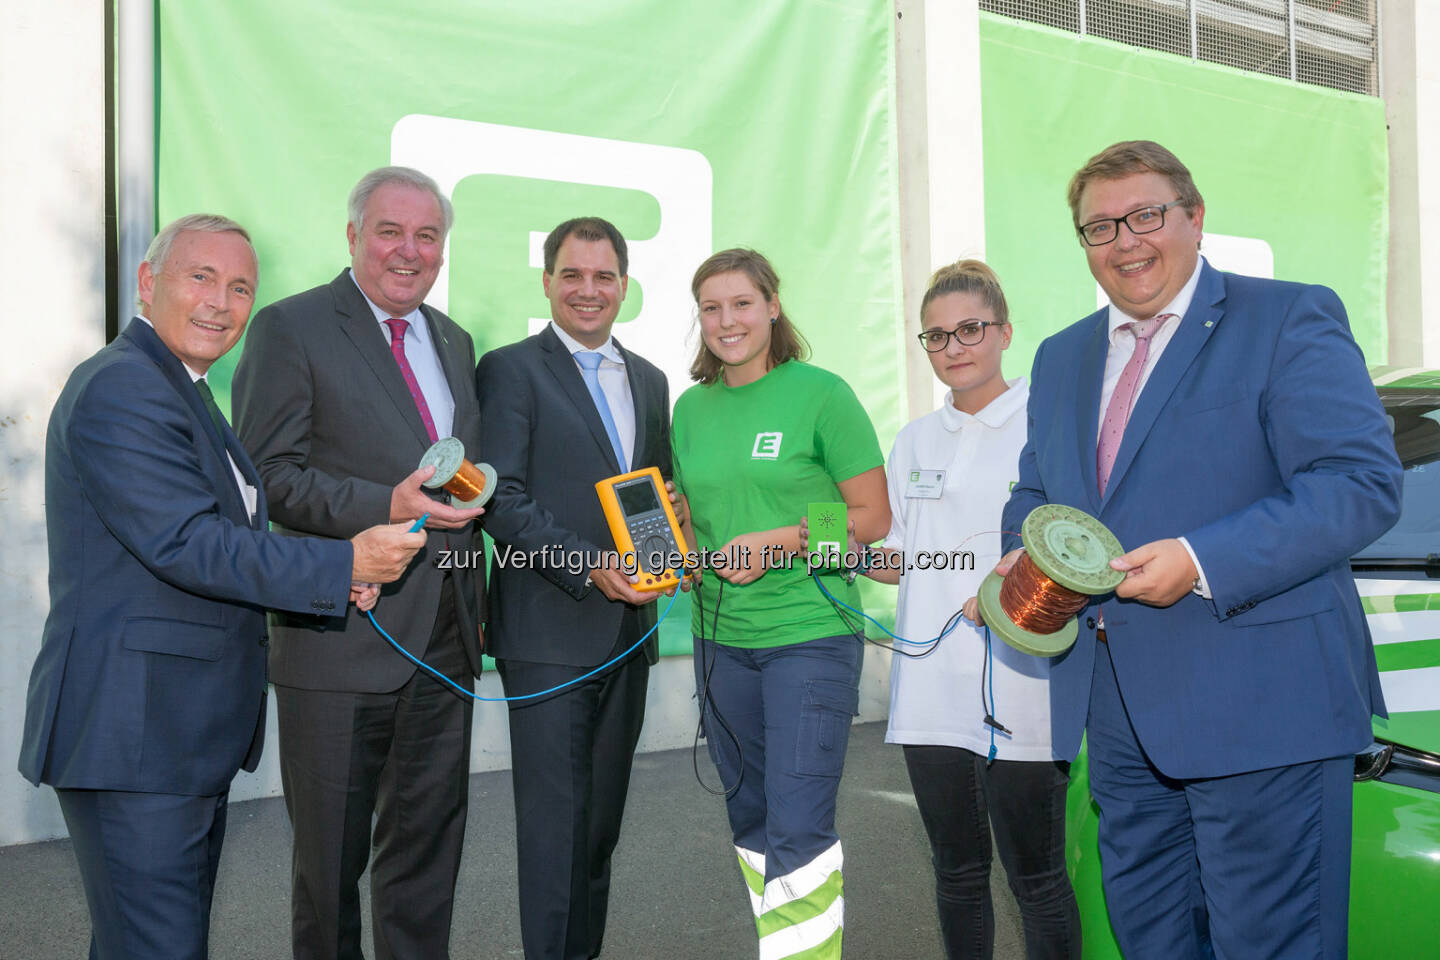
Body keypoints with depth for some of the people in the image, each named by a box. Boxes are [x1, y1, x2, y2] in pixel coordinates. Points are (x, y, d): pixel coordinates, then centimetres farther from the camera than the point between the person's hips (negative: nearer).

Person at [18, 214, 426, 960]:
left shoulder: (183, 392, 18)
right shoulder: (120, 388, -15)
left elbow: (223, 541, 18)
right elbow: (185, 544, -23)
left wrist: (331, 587, 2)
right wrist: (343, 566, -21)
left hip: (192, 740, 10)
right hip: (134, 738, -10)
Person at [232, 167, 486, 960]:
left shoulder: (452, 341, 16)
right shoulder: (290, 328, -5)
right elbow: (271, 476, -12)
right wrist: (386, 505, -24)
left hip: (442, 643, 6)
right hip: (342, 638, -6)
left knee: (428, 843, 15)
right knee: (330, 851, 9)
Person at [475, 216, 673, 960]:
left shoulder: (649, 380, 16)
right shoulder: (510, 370, -3)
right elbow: (502, 499, -11)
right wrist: (588, 566, -20)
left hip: (627, 629, 6)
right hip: (549, 629, -6)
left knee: (602, 811, 13)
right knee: (555, 815, -3)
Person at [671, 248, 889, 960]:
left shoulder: (821, 393, -6)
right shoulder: (690, 407, 9)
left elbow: (874, 515, -5)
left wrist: (781, 542, -17)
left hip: (811, 638, -5)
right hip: (720, 638, 6)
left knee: (799, 829, -8)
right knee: (750, 820, 15)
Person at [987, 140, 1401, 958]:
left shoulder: (1291, 319, -5)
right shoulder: (1062, 358, 16)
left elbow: (1364, 484, -15)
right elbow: (1035, 491, 24)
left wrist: (1202, 561, -24)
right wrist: (1025, 557, 1)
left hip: (1258, 702, -6)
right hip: (1119, 707, 7)